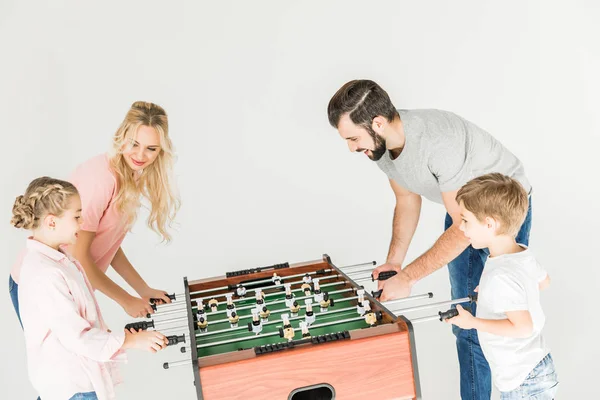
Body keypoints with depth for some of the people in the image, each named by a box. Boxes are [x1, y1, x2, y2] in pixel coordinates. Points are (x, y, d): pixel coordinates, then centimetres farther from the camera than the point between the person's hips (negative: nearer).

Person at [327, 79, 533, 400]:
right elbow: (407, 199, 4)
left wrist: (407, 277, -30)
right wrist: (393, 260, -7)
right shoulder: (381, 144, -13)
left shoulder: (439, 141, -38)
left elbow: (464, 227, -32)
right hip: (462, 208, 7)